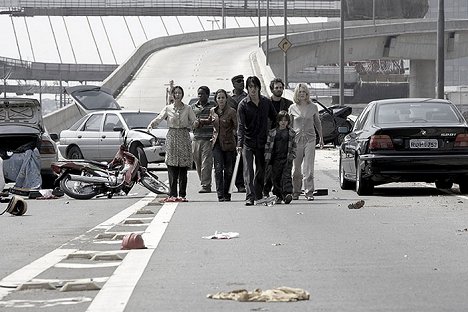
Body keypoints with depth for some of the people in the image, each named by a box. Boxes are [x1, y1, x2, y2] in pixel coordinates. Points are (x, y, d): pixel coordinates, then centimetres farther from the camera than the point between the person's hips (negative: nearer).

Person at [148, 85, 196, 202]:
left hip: (184, 137, 0)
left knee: (183, 168, -1)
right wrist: (151, 125, -26)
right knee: (172, 167, -6)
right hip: (172, 137, 0)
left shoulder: (187, 109, 8)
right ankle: (172, 194, -4)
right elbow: (159, 118, -9)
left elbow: (194, 122, 7)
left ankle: (182, 194, 1)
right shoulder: (168, 108, 5)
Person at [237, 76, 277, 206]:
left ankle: (258, 196, 20)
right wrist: (239, 143, -22)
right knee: (248, 170, -10)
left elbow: (274, 119, 15)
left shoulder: (266, 102, 5)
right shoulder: (243, 104, -5)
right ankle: (250, 197, -14)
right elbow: (240, 125, -12)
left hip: (262, 141, 3)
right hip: (248, 142, -3)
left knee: (261, 170, 9)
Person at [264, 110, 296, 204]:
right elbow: (267, 146, 7)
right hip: (275, 159, 1)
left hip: (287, 159, -1)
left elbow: (294, 146, 14)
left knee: (286, 176, -13)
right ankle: (279, 196, 15)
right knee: (275, 178, 4)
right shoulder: (272, 133, 6)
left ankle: (288, 193, -20)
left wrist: (292, 155, 2)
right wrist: (267, 160, 3)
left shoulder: (291, 133, 8)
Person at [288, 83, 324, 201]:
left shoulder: (313, 107, 5)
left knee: (308, 168, -7)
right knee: (296, 168, 3)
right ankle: (295, 192, 13)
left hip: (310, 139, -1)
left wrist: (321, 137, 17)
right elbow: (289, 125, 11)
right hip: (296, 140, 1)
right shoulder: (292, 108, 4)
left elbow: (317, 123, 16)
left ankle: (309, 192, -5)